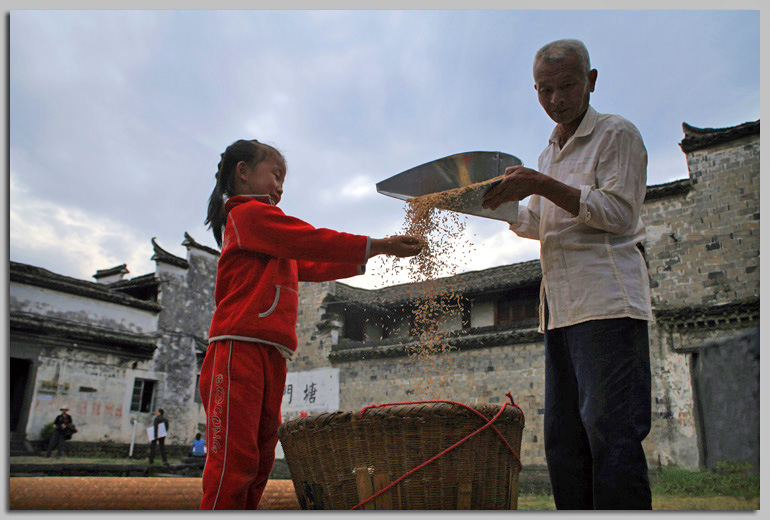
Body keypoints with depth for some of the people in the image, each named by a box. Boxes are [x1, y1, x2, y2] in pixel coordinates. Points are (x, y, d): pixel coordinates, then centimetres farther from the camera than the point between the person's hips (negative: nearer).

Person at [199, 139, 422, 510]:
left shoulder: (264, 234, 29)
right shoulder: (249, 212, 0)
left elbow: (309, 266, 27)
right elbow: (313, 242, -8)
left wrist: (366, 258, 23)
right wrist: (379, 245, -4)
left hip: (269, 356, 10)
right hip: (241, 349, -10)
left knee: (258, 461, 8)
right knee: (235, 459, -12)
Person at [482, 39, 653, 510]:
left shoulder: (617, 134, 2)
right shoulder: (550, 153, 24)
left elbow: (618, 214, -9)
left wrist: (541, 185, -14)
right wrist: (495, 202, 17)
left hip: (607, 299, -8)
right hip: (560, 307, 8)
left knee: (611, 432, -11)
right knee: (563, 436, 6)